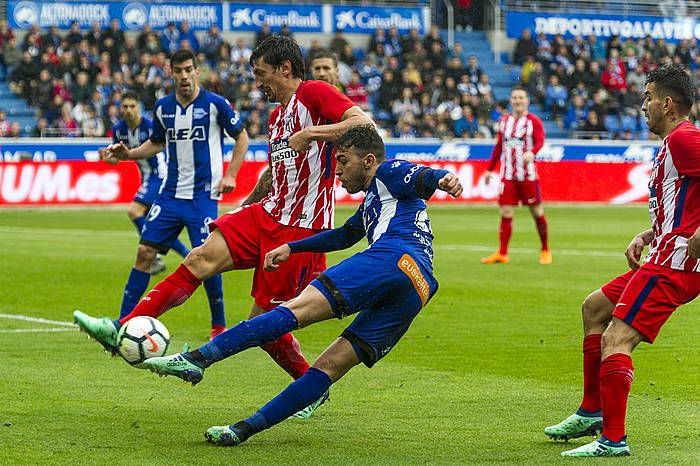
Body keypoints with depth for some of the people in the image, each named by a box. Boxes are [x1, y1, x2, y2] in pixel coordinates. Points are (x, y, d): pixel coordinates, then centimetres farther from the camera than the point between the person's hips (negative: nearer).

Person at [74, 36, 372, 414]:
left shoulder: (314, 94, -9)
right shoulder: (277, 115, 19)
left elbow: (366, 125, -22)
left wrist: (313, 133, -29)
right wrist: (244, 207, 34)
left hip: (301, 227, -8)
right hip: (267, 213, 8)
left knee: (264, 322, -5)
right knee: (200, 258, -10)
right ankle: (122, 329, -15)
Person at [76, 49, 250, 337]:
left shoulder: (215, 104, -6)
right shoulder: (163, 107, 7)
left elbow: (241, 137, 4)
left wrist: (230, 175, -6)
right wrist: (128, 154, 6)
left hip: (203, 194, -4)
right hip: (171, 193, 5)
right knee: (145, 251, -3)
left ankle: (219, 327, 10)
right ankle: (123, 323, 0)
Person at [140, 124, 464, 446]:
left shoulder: (388, 172, 14)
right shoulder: (372, 202, 42)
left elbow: (420, 177, -7)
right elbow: (345, 235, 54)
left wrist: (442, 178, -29)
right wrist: (291, 248, 54)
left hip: (395, 257, -9)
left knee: (296, 310, -19)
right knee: (329, 366, 1)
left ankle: (198, 358, -30)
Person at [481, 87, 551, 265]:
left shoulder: (534, 121, -1)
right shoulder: (504, 121, 13)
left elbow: (540, 141, -15)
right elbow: (498, 146, 19)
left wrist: (531, 152, -36)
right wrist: (490, 169, 17)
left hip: (528, 175, -4)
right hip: (507, 175, 4)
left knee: (537, 212, 2)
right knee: (505, 214, -2)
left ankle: (545, 251, 16)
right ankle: (502, 254, -2)